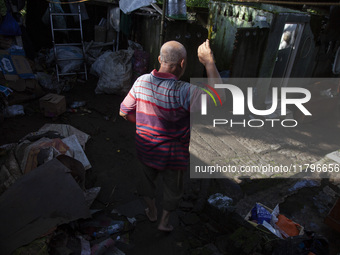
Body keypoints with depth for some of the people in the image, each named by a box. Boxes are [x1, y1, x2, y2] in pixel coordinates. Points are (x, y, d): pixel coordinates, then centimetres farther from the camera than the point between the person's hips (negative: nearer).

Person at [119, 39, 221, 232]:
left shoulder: (141, 82, -15)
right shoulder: (183, 92, -32)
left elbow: (124, 112, -5)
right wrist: (209, 63, -32)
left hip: (146, 149, 4)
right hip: (173, 154, -4)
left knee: (147, 180, 31)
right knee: (173, 189, 24)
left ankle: (152, 211, 55)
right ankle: (164, 221, 45)